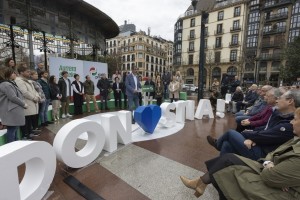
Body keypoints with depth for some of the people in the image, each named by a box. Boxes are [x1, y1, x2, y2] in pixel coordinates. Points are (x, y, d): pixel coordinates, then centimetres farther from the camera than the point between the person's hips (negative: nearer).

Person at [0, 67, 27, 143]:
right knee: (12, 130, -2)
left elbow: (17, 95, 20)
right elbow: (13, 98, -19)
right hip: (11, 112, -11)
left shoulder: (10, 83, 16)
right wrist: (24, 104, -8)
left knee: (14, 129, 18)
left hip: (14, 110, 11)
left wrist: (22, 104, 9)